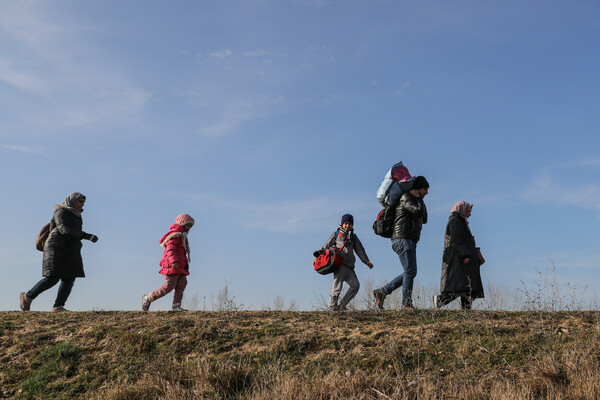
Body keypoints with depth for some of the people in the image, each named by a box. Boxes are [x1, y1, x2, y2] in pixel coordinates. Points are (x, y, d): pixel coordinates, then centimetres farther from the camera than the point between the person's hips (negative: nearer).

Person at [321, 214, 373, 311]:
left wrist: (366, 261, 6)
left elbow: (359, 249, 18)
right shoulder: (336, 234, 11)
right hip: (339, 264, -5)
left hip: (349, 266, 5)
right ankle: (332, 305, 0)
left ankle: (342, 305, 0)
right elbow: (326, 246, 12)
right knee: (337, 285, -11)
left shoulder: (353, 237, 22)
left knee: (355, 285, -7)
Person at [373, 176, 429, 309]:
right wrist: (418, 198, -4)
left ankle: (381, 292, 10)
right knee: (410, 272, -11)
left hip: (409, 242, 10)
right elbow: (419, 212, -19)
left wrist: (419, 199, 22)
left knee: (409, 273, 9)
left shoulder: (414, 200, 26)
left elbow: (424, 219, 27)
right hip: (403, 239, -10)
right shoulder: (406, 198, -6)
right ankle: (406, 304, -8)